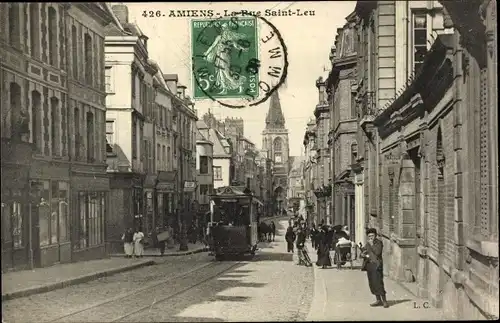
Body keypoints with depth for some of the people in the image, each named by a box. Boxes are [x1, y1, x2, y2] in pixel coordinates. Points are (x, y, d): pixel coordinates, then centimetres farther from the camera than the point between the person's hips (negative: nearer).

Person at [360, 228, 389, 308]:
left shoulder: (379, 242, -3)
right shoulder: (368, 244, 15)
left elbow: (377, 252, -17)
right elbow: (362, 253, 15)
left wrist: (372, 245, -14)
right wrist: (363, 255, -7)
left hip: (376, 265, -7)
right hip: (369, 265, 7)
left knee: (378, 283, -10)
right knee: (372, 284, 7)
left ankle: (384, 301, -4)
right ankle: (378, 301, 15)